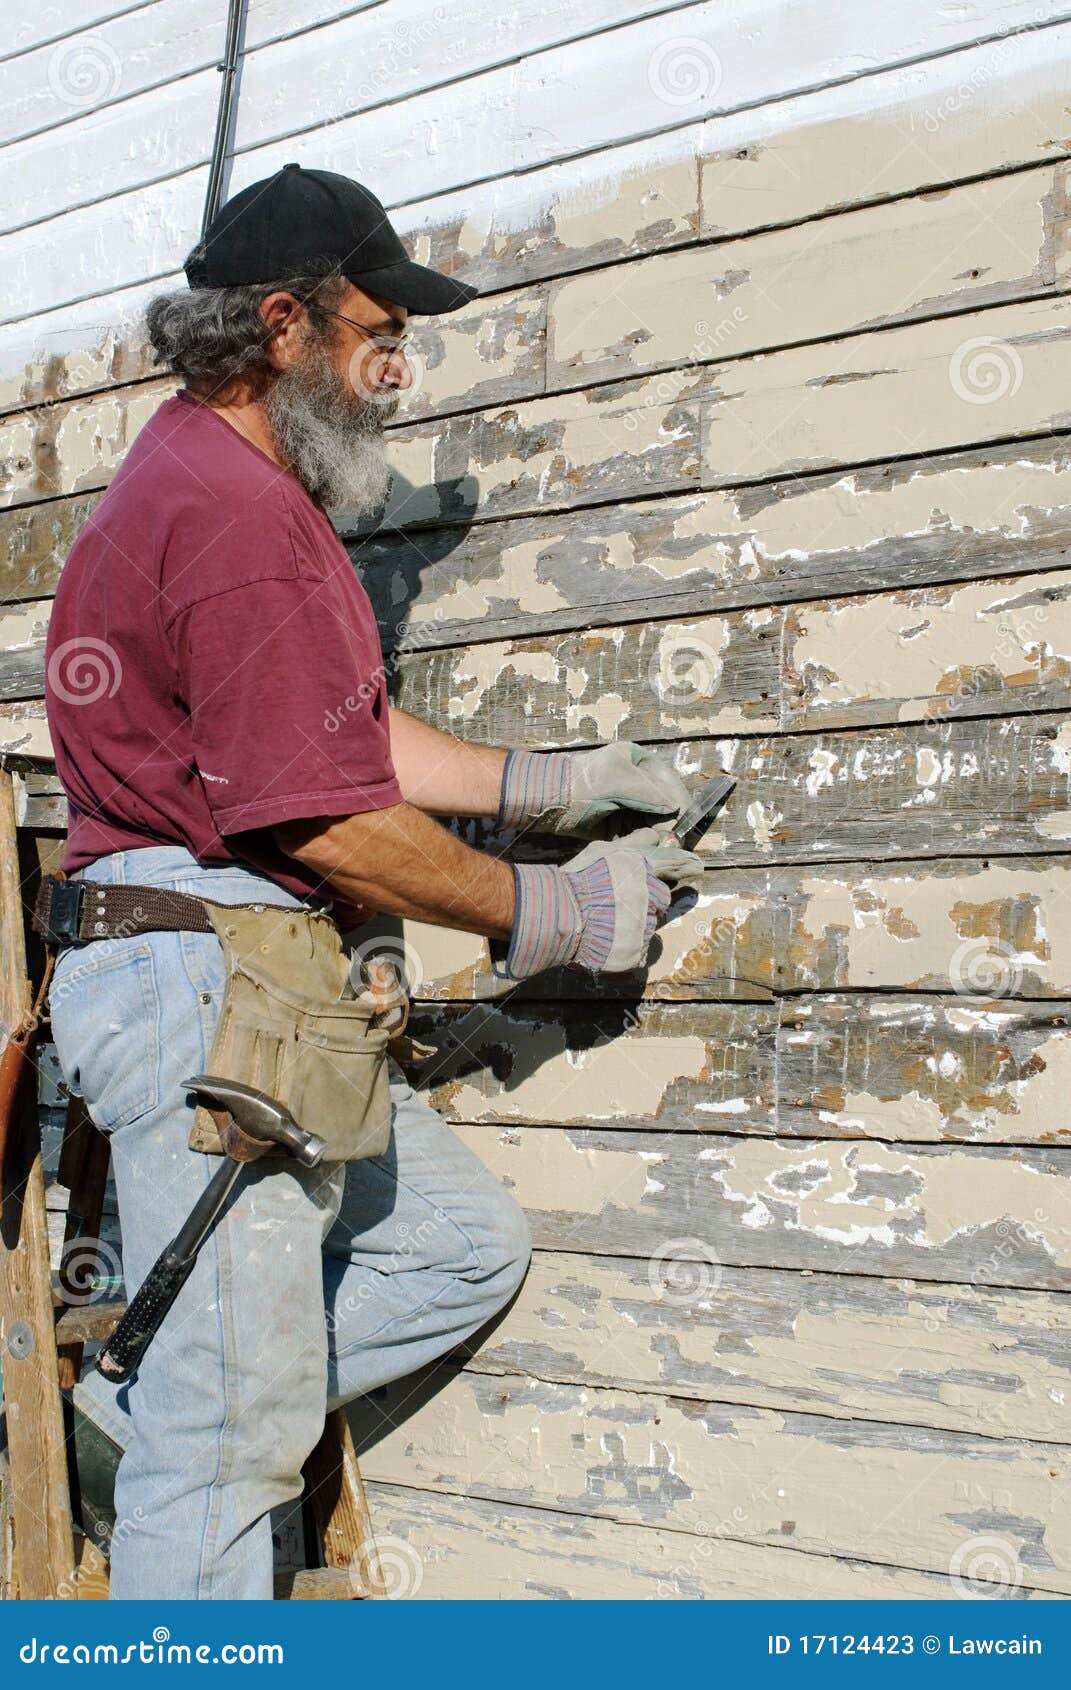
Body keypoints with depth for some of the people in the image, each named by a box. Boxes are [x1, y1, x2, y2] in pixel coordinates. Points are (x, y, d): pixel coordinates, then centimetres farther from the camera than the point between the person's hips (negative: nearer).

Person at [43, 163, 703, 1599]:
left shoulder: (216, 479, 20)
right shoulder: (240, 512, -15)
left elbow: (361, 736, 20)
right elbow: (335, 822, -19)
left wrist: (551, 781, 12)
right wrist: (554, 914, -7)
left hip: (275, 994, 10)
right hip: (204, 980, -10)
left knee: (468, 1245, 14)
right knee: (230, 1445, -2)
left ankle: (156, 1392, 16)